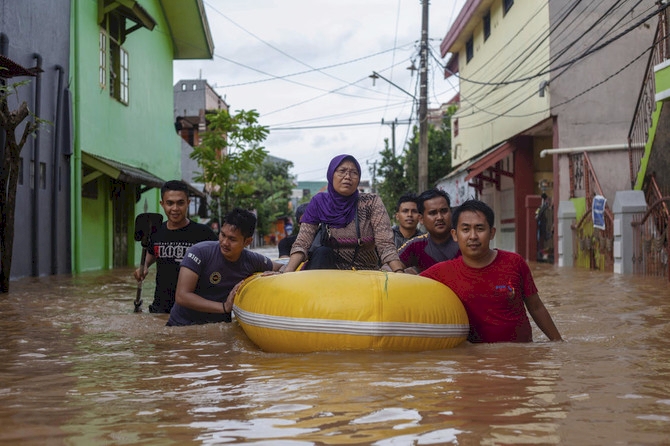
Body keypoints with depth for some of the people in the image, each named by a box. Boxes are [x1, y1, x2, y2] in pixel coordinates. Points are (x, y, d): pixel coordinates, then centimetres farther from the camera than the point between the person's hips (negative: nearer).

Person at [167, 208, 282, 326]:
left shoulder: (253, 261, -3)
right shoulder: (200, 252, -14)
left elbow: (278, 268, 18)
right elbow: (182, 296, -19)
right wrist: (224, 307, -21)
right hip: (183, 325, -3)